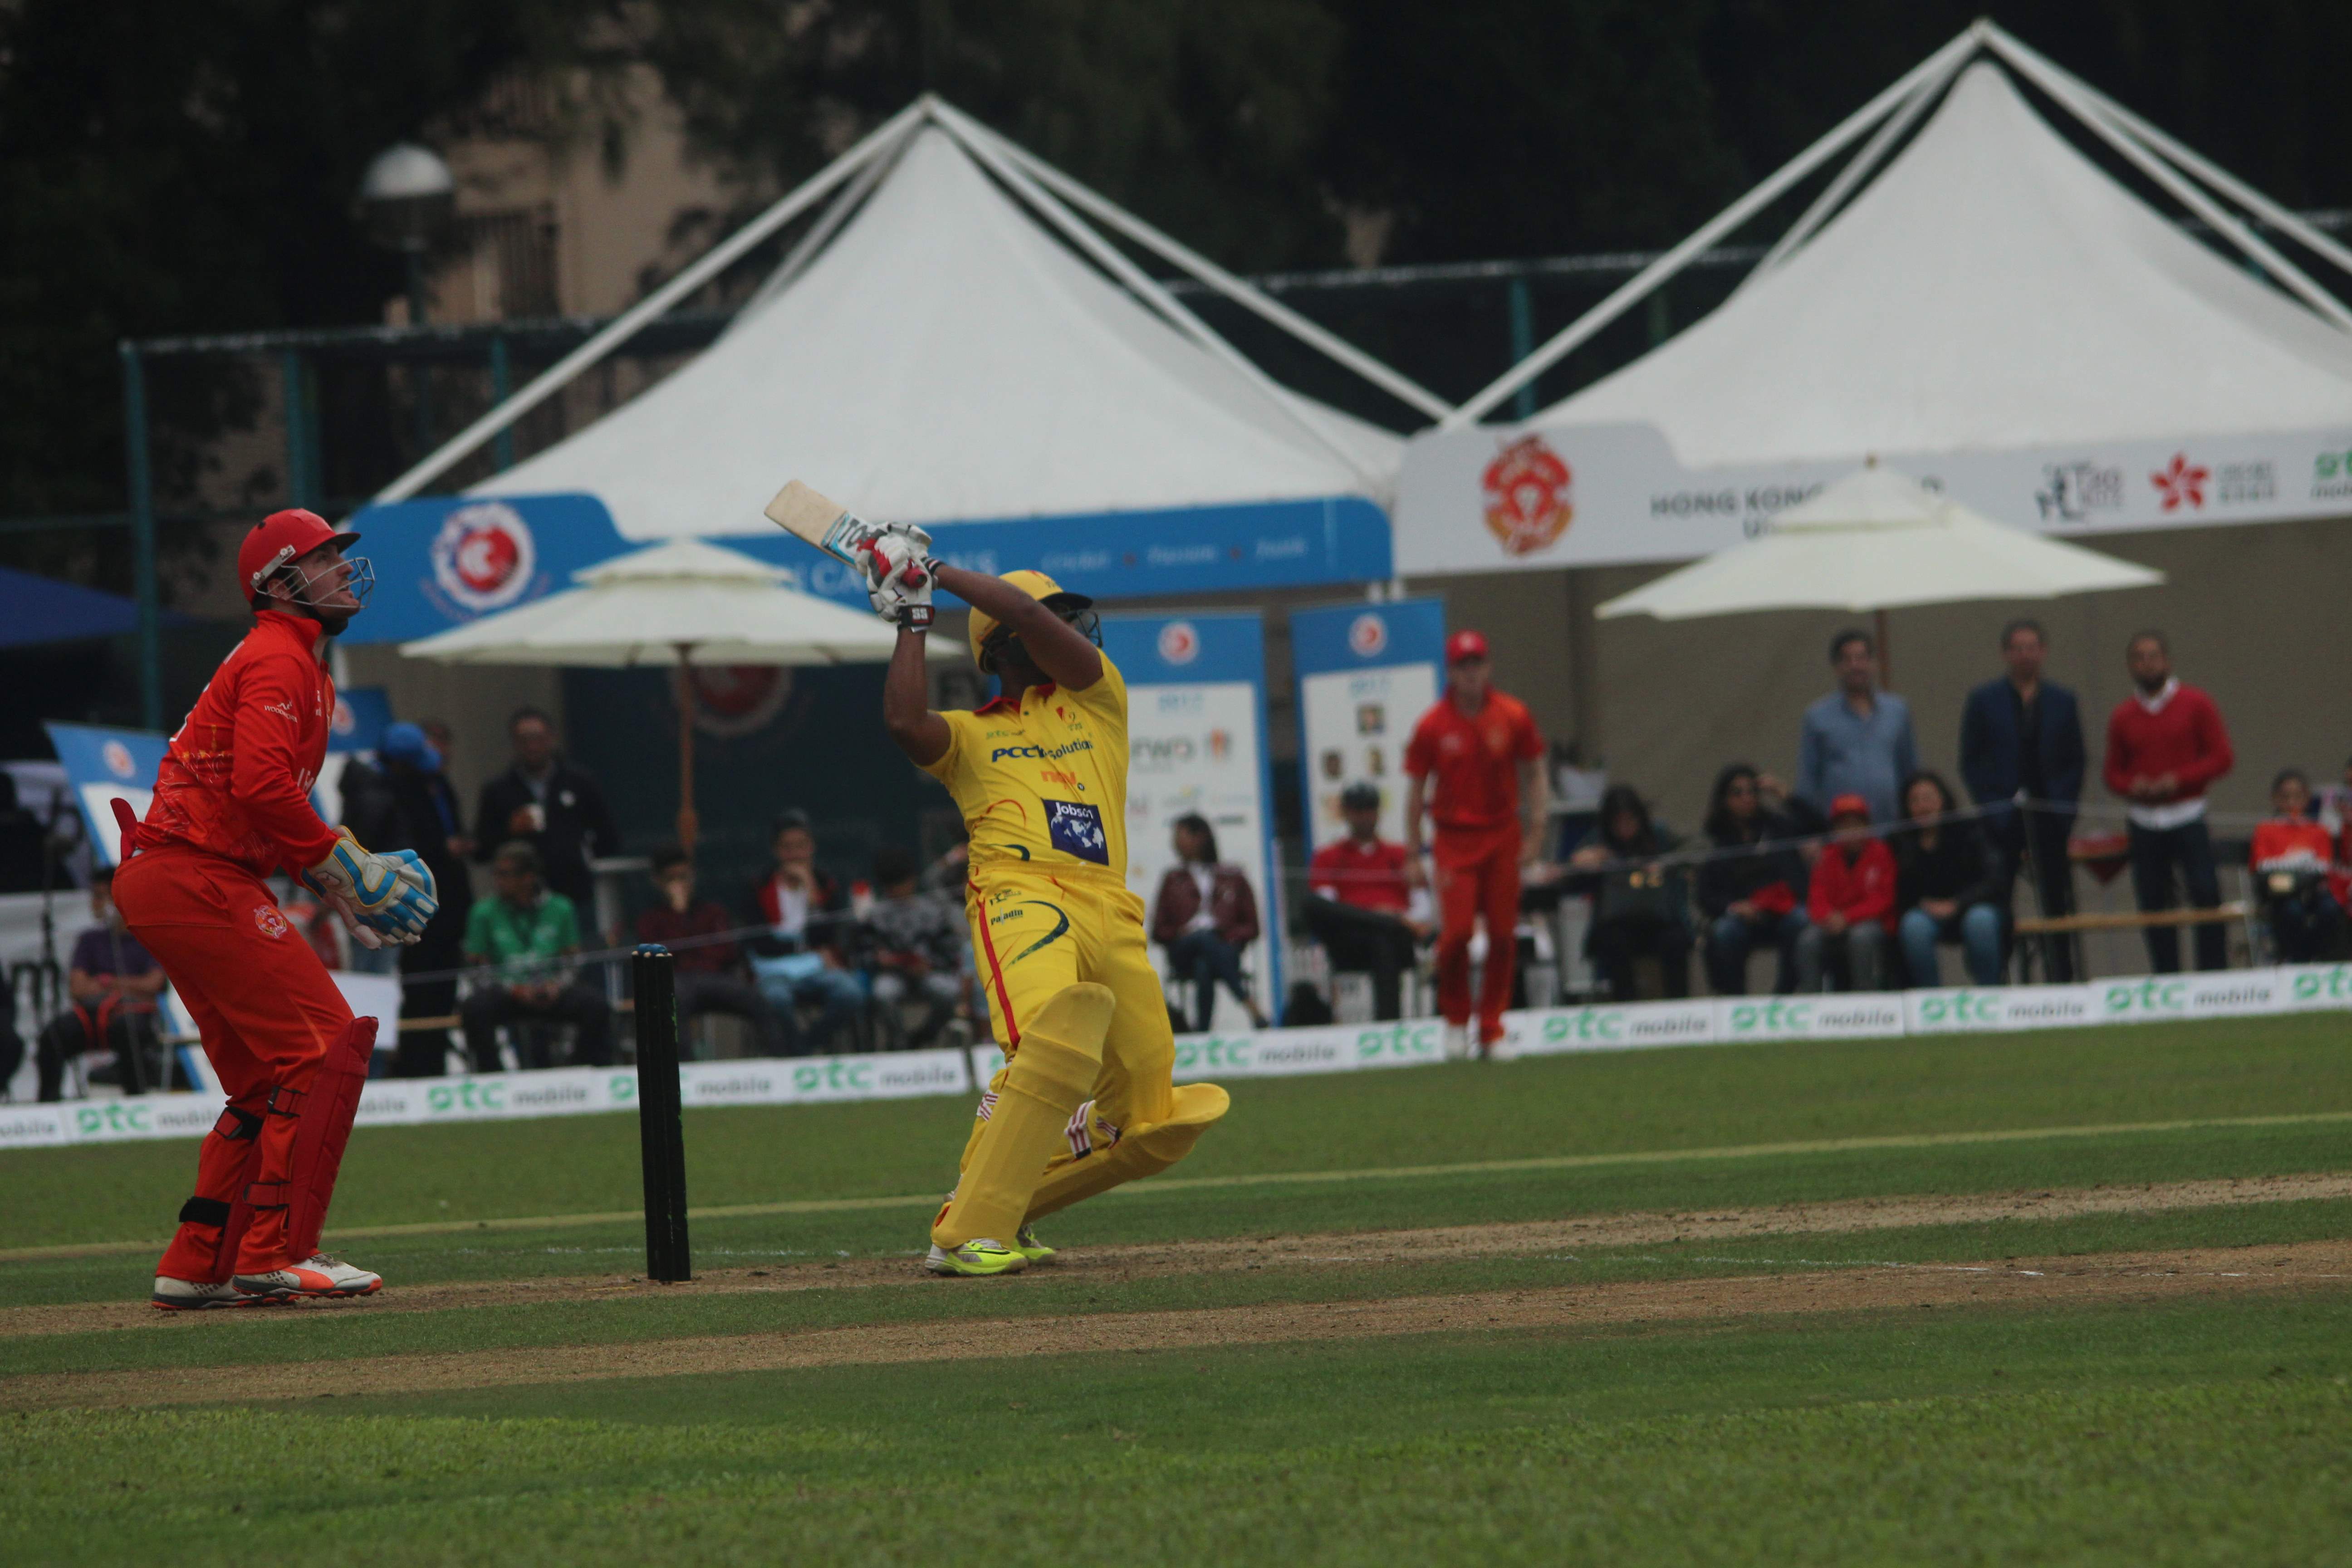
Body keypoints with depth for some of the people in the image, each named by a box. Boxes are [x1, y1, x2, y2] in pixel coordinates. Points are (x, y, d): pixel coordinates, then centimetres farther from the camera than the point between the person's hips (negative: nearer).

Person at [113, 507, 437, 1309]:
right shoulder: (279, 659, -10)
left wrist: (334, 877, 13)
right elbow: (260, 784, -23)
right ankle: (274, 1256, -14)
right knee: (326, 1046, -12)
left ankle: (195, 1267, 14)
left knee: (266, 1081, 14)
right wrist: (338, 860, -16)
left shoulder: (298, 667, 24)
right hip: (199, 877, -11)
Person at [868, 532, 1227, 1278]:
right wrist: (911, 620, 6)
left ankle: (1011, 1207, 22)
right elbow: (904, 722, -5)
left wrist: (938, 571, 15)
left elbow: (1029, 613, 8)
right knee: (1055, 1042, -34)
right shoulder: (972, 735, 19)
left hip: (1111, 915, 5)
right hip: (1022, 900, -5)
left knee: (1154, 1127, 4)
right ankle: (965, 1235, -33)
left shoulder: (1096, 698, 24)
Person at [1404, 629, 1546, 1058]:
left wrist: (1535, 831, 2)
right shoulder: (1433, 726, -4)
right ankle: (1455, 1021, 8)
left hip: (1503, 835, 2)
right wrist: (1412, 851, 0)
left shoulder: (1513, 717, 0)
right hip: (1454, 839, -2)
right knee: (1457, 930, -13)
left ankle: (1492, 1031, 12)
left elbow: (1533, 773, 9)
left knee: (1503, 935, 1)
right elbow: (1416, 787, 2)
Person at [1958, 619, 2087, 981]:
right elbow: (1971, 762, 3)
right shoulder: (1984, 700, 5)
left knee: (2056, 906, 2)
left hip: (2051, 818, 2)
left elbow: (2076, 761, 10)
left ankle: (2061, 983, 6)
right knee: (1995, 909, -6)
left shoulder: (2062, 702, 10)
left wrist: (2064, 808, -3)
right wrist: (1991, 809, -7)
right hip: (2002, 822, -2)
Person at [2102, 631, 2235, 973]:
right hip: (2144, 824, 2)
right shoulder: (2123, 717, 10)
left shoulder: (2195, 705, 3)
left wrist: (2179, 780, -13)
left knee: (2206, 895, -9)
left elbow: (2222, 758, -1)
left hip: (2187, 818, -2)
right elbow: (2113, 772, 13)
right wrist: (2132, 786, -9)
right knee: (2153, 904, 1)